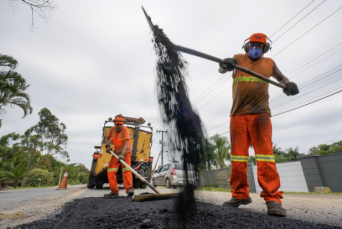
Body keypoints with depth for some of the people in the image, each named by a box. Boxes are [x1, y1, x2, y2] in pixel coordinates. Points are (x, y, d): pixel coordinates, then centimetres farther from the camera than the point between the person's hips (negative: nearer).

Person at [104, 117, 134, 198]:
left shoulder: (125, 130, -19)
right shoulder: (112, 129, -1)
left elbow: (126, 143, -31)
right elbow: (108, 138, 17)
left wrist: (122, 154, -42)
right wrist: (107, 145, -3)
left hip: (125, 151, -6)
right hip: (116, 152, 6)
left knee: (126, 170, -18)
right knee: (110, 171, 2)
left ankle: (129, 189, -18)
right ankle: (114, 191, 9)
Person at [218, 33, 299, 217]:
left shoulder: (269, 63, 17)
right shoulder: (238, 58, 14)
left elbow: (282, 78, 27)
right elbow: (221, 70, -2)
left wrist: (289, 84, 2)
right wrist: (226, 64, -28)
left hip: (259, 113, 0)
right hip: (238, 114, 1)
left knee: (264, 152, -10)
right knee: (237, 154, 1)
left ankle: (272, 198, -4)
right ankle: (240, 194, 11)